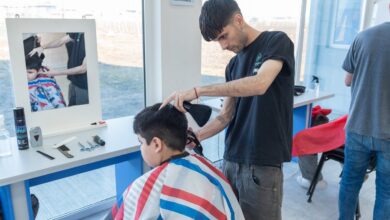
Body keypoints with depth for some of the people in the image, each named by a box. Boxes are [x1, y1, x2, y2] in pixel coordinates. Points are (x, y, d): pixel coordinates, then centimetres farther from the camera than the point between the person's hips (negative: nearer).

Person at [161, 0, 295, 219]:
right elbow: (226, 115, 8)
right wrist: (196, 136, -8)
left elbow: (260, 84, -25)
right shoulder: (233, 65, 13)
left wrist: (197, 91, -28)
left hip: (263, 165, -6)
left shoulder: (277, 41, -6)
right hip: (231, 161, 6)